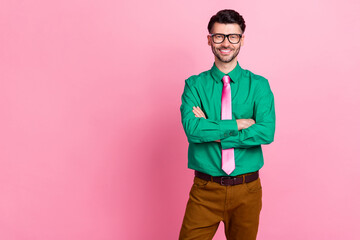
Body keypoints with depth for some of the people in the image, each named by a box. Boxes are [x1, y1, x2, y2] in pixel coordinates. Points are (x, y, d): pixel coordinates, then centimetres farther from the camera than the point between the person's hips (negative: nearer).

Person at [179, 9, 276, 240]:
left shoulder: (259, 85, 0)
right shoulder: (195, 84, -1)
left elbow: (267, 132, -15)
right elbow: (192, 128, -17)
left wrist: (211, 131, -16)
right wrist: (239, 124, -17)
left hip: (247, 190, 1)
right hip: (205, 189, -1)